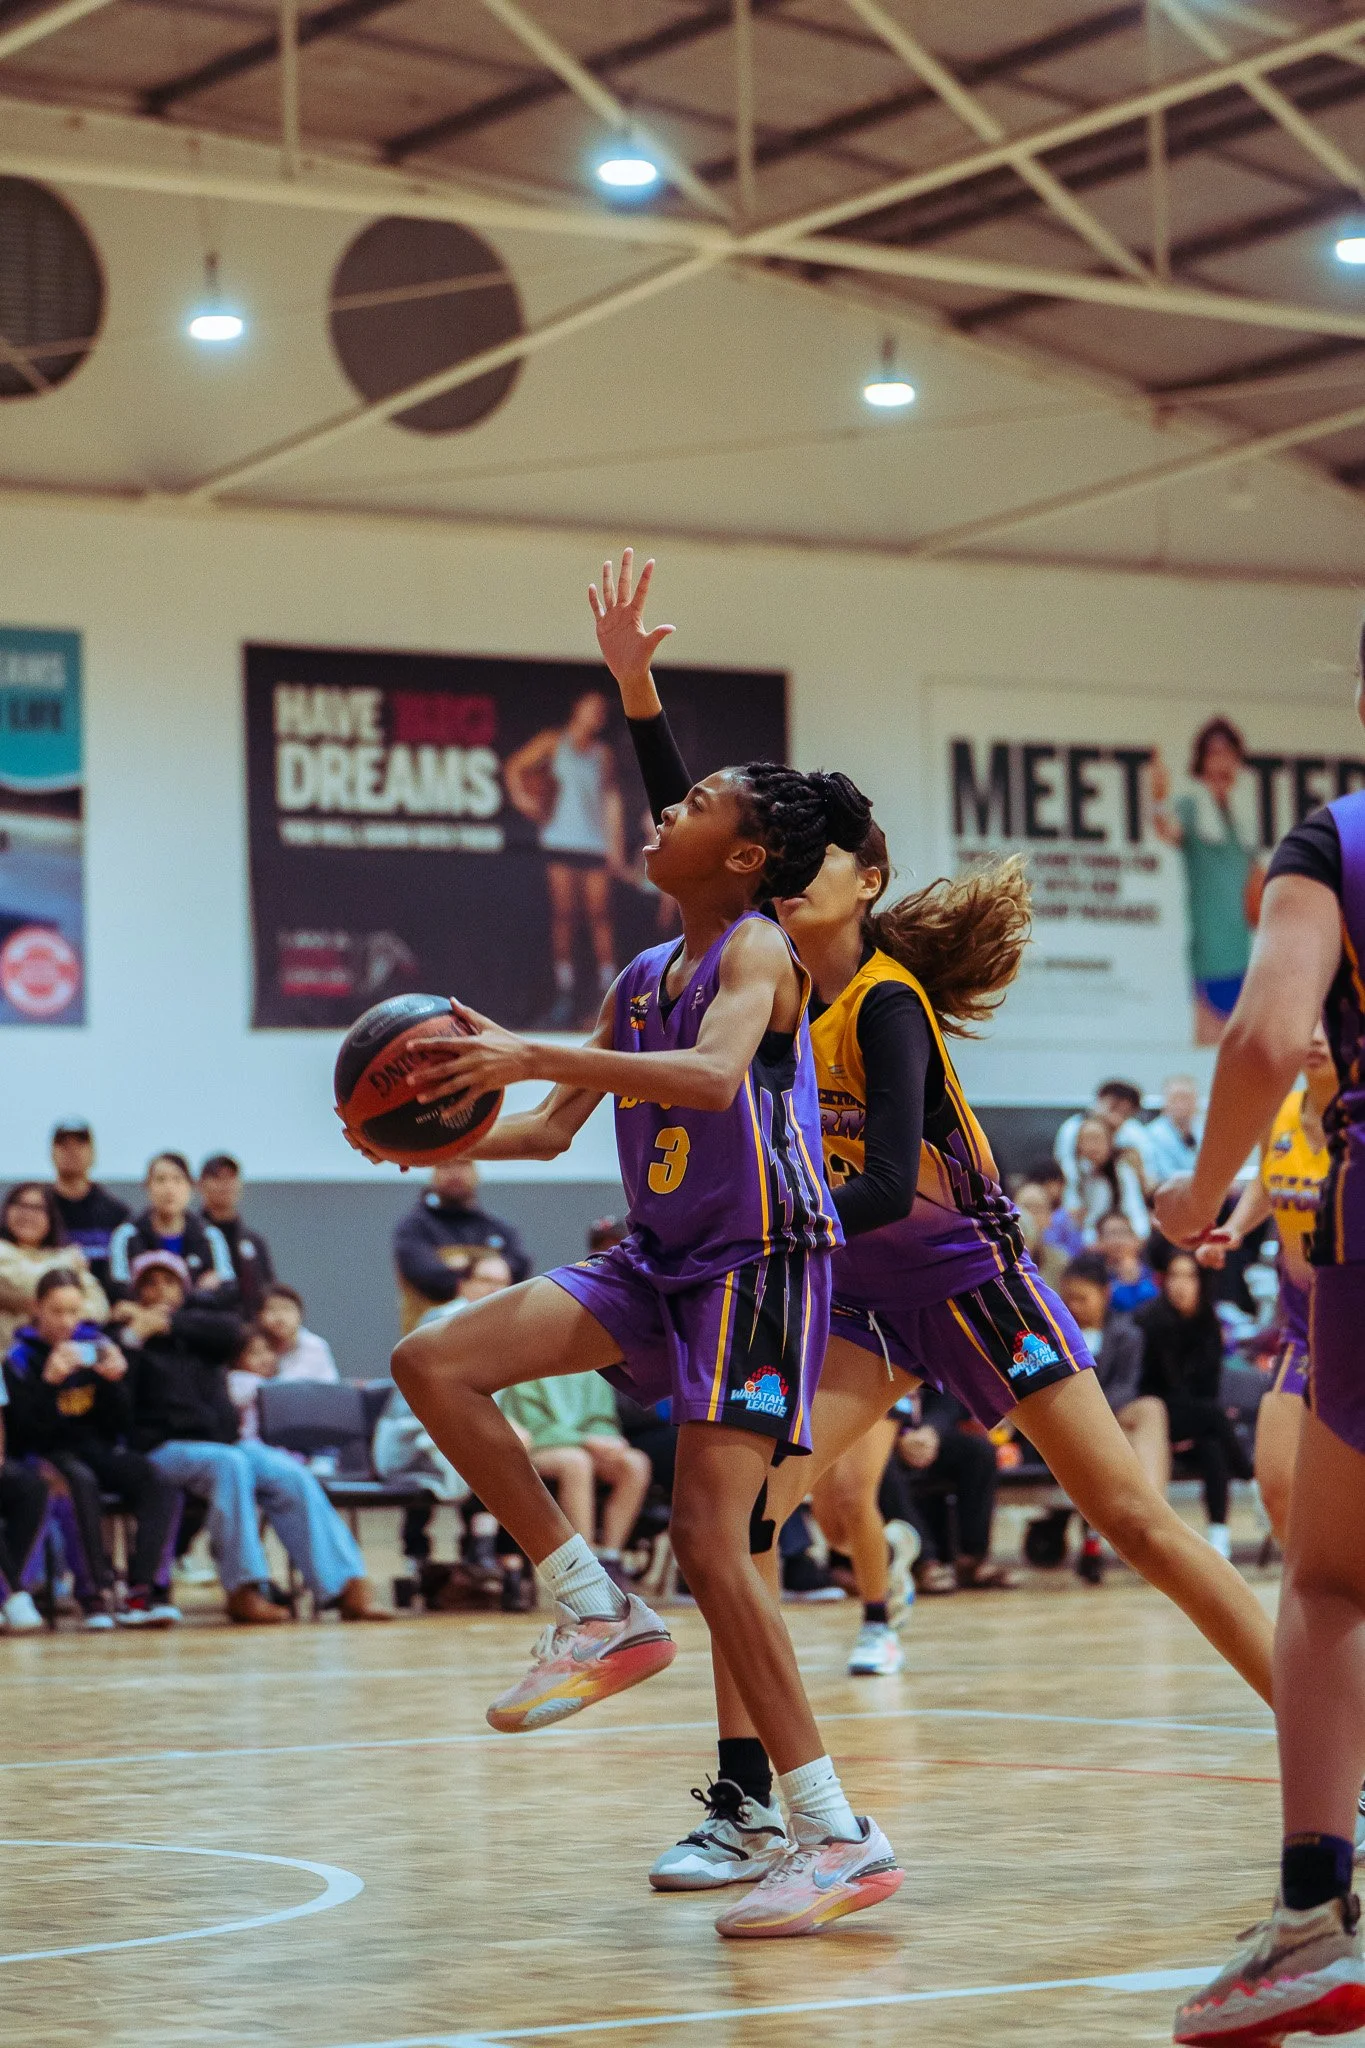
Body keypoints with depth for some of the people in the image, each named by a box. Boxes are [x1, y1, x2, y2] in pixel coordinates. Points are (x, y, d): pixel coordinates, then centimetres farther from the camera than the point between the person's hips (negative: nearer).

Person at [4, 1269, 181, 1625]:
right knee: (81, 1482, -39)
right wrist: (50, 1382, -24)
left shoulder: (97, 1345, 11)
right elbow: (25, 1430, -12)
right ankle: (97, 1593, -37)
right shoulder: (20, 1357, 0)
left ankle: (141, 1592, -33)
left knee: (160, 1485, -25)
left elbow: (121, 1423, 10)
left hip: (100, 1449, 4)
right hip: (49, 1454, -4)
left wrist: (114, 1382, -8)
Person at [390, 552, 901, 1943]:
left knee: (710, 1538, -16)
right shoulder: (641, 977, 15)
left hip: (758, 1260, -8)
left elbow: (713, 1076, -31)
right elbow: (553, 1130, 20)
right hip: (659, 1261, 8)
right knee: (436, 1364, -6)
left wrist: (532, 1056, -36)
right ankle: (597, 1615, 1)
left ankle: (839, 1838, -11)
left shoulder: (757, 953, -10)